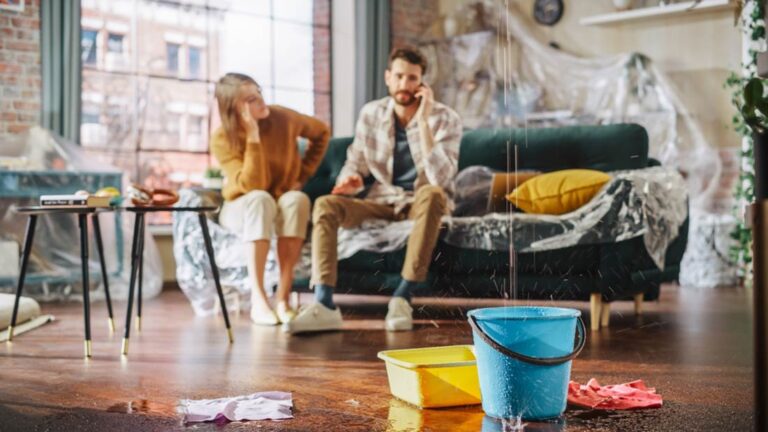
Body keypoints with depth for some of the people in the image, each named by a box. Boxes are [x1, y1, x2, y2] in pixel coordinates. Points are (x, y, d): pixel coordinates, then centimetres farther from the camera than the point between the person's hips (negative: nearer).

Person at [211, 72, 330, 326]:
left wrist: (302, 175, -1)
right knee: (260, 199, -37)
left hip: (286, 206, 2)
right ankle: (258, 300, -39)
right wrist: (253, 137, -33)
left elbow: (321, 133, 6)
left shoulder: (282, 118, -14)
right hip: (240, 209, -2)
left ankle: (283, 298, -37)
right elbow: (252, 186, -29)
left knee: (296, 199, -34)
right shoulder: (222, 139, -19)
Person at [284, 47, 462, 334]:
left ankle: (403, 298, -35)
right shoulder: (371, 114, 0)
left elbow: (439, 179, -26)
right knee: (325, 205, -22)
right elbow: (355, 162, 8)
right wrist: (350, 179, -17)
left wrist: (423, 122, -29)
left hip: (419, 200, -3)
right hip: (381, 199, 3)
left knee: (432, 193, -38)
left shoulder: (444, 119, -12)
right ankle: (324, 306, -34)